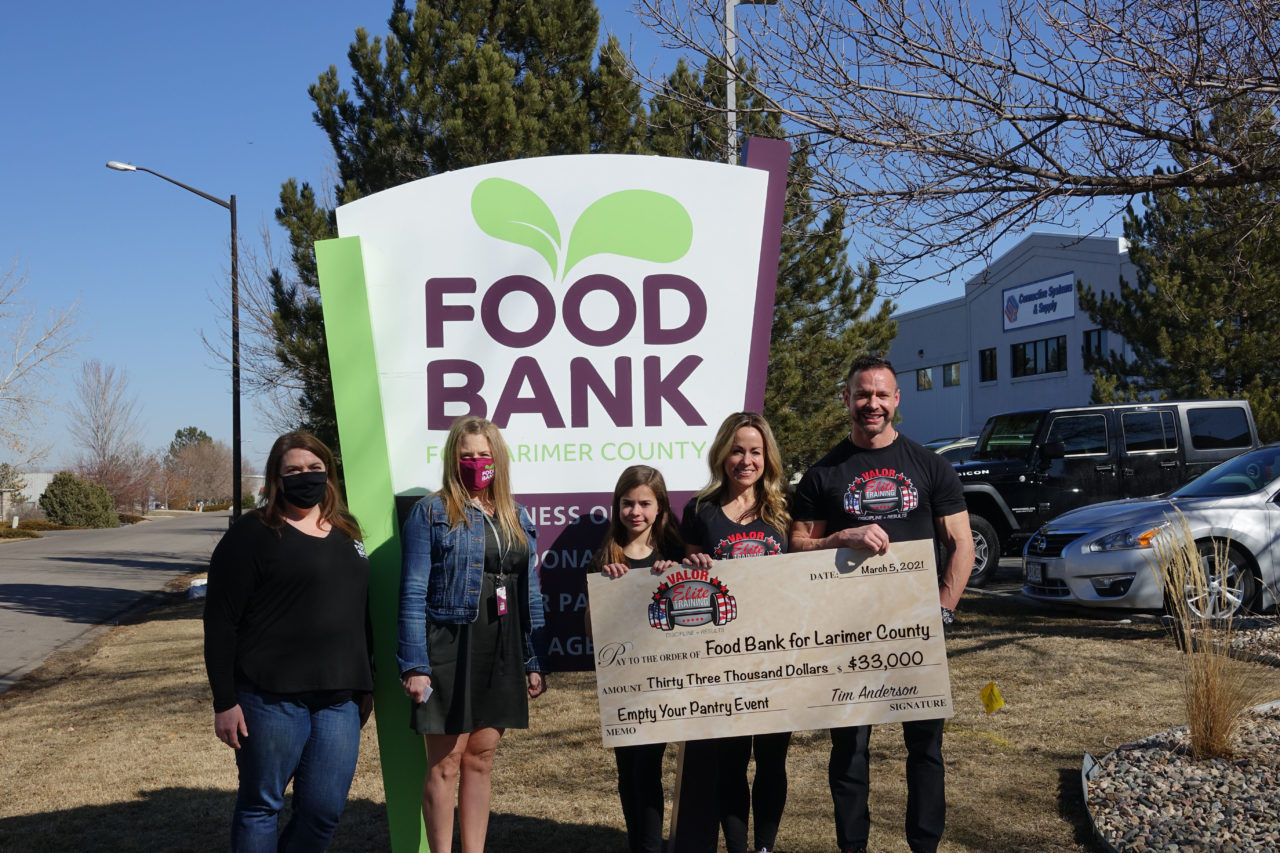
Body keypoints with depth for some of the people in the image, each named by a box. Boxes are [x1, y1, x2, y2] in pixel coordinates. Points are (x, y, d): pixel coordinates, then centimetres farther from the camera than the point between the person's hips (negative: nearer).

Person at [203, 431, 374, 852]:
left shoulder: (347, 533, 14)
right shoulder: (251, 535, -5)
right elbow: (220, 622, -7)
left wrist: (367, 684, 18)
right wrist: (224, 702, -10)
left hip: (340, 699, 5)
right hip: (272, 697, -5)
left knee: (324, 811, 7)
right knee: (260, 805, 7)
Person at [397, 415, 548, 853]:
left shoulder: (518, 519, 13)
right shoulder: (431, 513, -4)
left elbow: (530, 595, 15)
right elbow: (413, 593, -8)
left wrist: (534, 662, 10)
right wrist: (414, 665, -14)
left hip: (501, 655, 5)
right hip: (449, 652, -5)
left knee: (481, 760, 11)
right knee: (445, 764, 1)